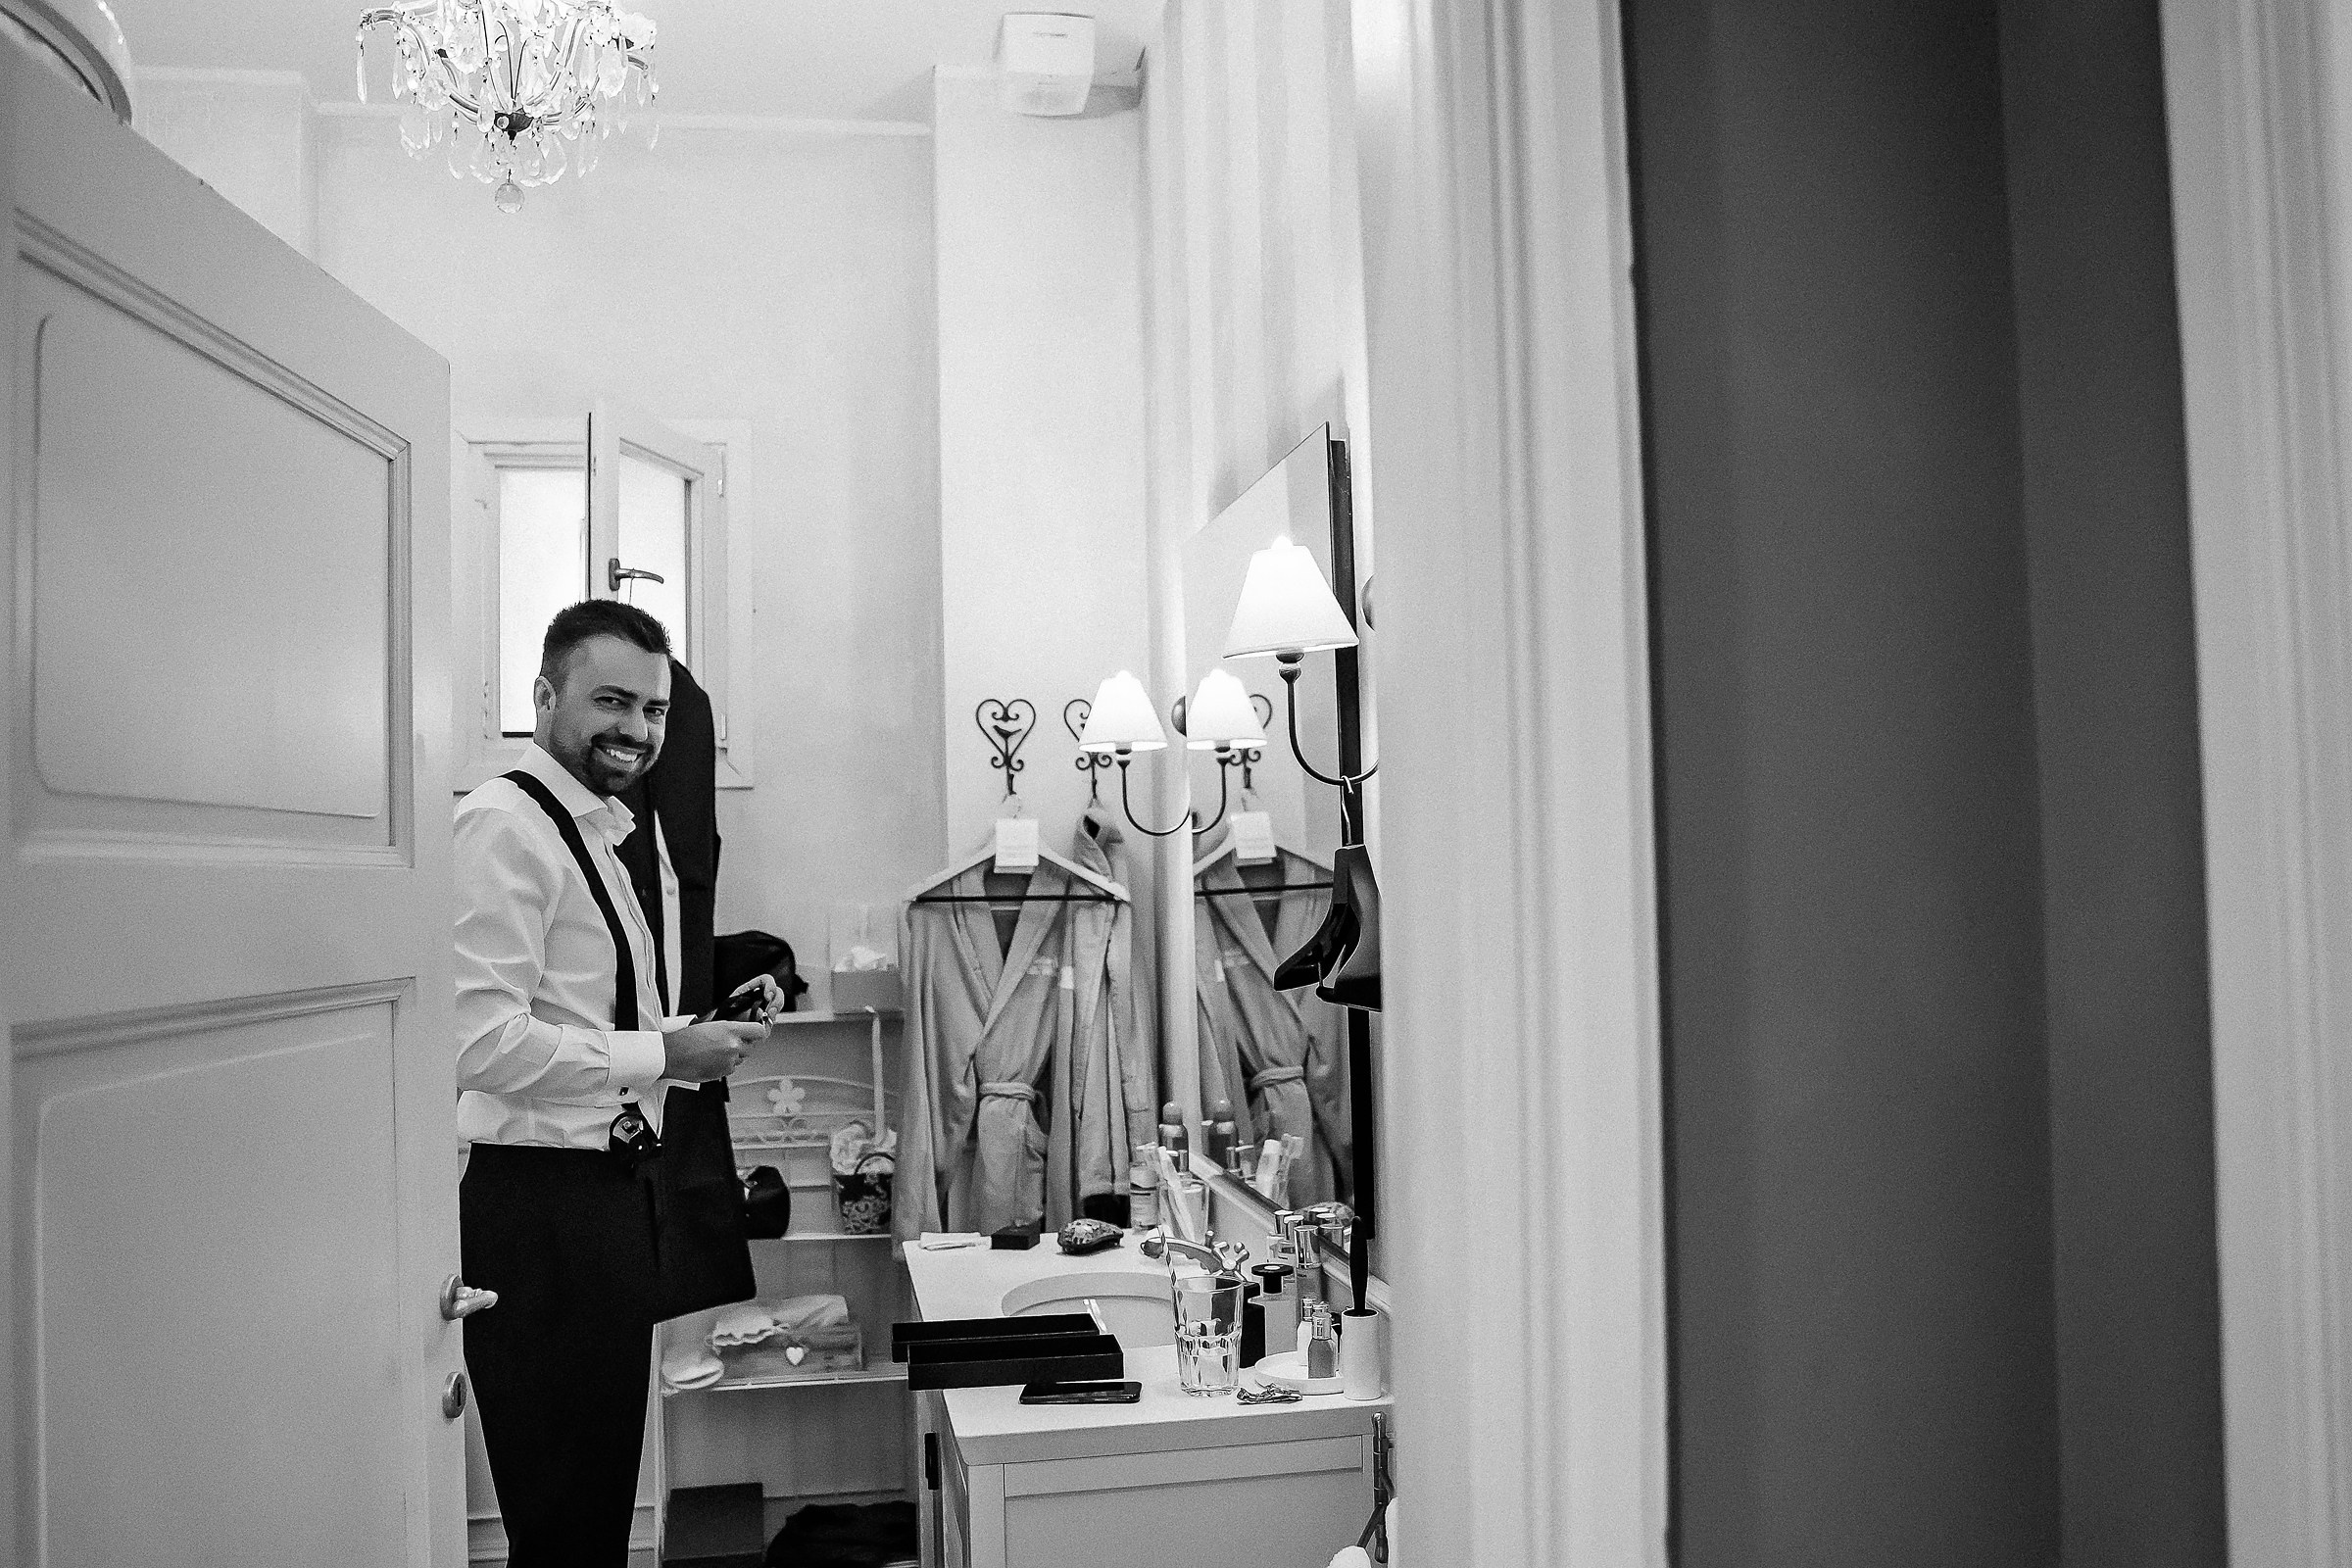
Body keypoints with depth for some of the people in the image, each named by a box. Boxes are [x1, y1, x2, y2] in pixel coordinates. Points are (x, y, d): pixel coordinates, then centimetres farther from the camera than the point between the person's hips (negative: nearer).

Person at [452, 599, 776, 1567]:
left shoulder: (599, 831, 17)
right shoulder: (505, 824, -14)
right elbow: (483, 1041, -24)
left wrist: (715, 1027, 7)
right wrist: (665, 1053, -17)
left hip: (609, 1189, 10)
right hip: (542, 1205, -10)